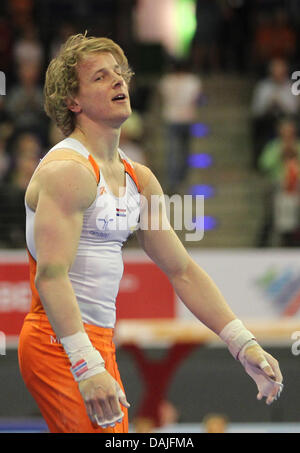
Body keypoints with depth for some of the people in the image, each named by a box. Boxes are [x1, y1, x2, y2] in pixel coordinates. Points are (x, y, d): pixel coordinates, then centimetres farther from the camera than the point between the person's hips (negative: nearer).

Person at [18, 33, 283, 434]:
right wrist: (88, 368, -33)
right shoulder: (68, 170, -14)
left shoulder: (139, 179, 14)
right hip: (61, 344, -9)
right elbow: (51, 274, -24)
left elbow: (182, 271, 18)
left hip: (99, 341, 9)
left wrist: (244, 345, 10)